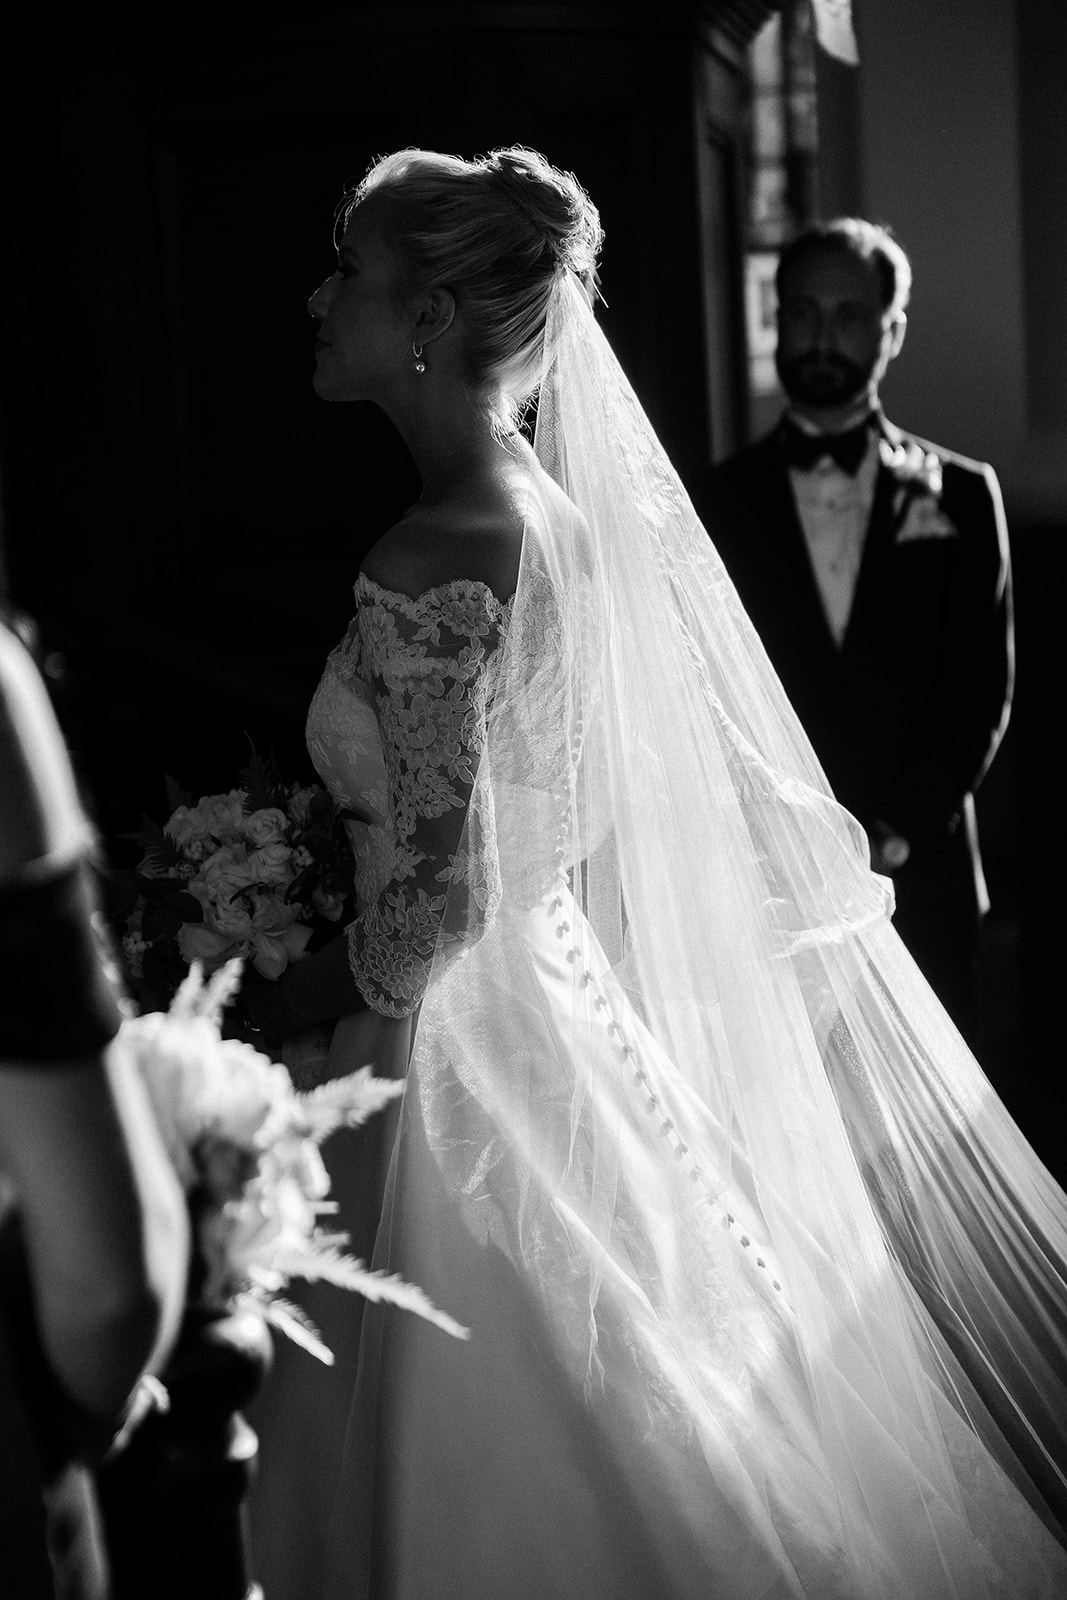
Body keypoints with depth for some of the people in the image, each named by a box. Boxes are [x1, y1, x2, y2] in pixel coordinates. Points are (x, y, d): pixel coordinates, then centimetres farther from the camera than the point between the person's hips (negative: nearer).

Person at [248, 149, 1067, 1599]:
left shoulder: (427, 567, -23)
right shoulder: (564, 512, 3)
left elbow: (444, 897, -22)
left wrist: (293, 1005, -7)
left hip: (477, 1056, -8)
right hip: (576, 998, 8)